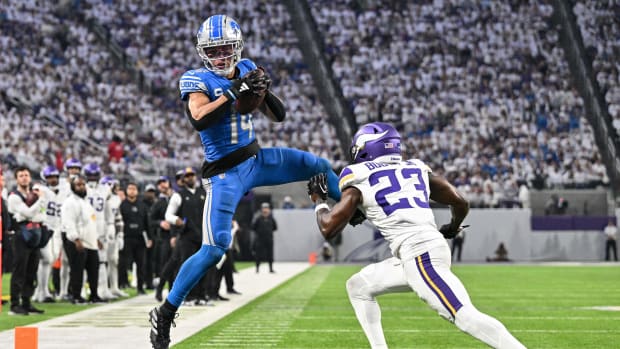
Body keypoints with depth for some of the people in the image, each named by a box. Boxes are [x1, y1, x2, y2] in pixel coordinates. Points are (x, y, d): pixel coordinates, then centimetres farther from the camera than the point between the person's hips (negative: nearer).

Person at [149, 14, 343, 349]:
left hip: (256, 159, 6)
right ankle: (164, 313, -8)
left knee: (319, 166, 5)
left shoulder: (246, 70, 5)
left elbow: (278, 116, 8)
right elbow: (199, 118, -31)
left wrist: (264, 91, -12)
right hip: (225, 173, -6)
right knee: (215, 248, -15)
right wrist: (234, 91, -31)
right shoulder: (196, 80, -10)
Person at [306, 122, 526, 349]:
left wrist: (319, 201, 27)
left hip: (419, 254, -8)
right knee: (358, 287, 21)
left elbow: (328, 228, 6)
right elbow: (460, 204, 17)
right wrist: (452, 230, 39)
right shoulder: (416, 169, 22)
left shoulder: (359, 180, 7)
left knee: (465, 316, -17)